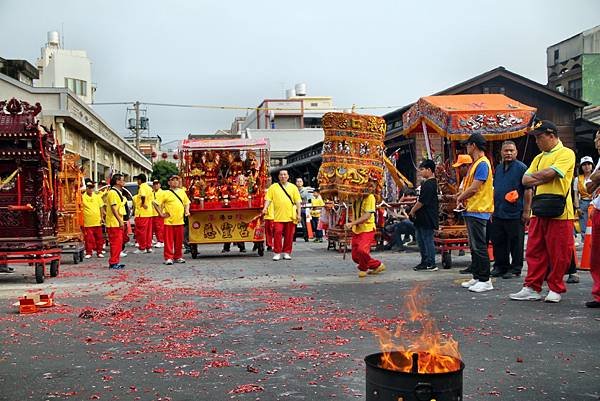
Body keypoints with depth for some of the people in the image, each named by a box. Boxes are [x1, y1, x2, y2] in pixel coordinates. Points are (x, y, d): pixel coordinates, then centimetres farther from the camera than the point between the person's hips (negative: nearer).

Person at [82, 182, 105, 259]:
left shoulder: (97, 196, 7)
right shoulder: (82, 197, -2)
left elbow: (101, 207, 11)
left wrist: (102, 217, 7)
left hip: (97, 221, 3)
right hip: (87, 223, -3)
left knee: (99, 238, 8)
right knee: (88, 238, 0)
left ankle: (99, 252, 18)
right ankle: (88, 252, 11)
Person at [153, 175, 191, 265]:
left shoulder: (182, 192, 12)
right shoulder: (165, 193, -1)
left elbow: (187, 202, 24)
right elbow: (155, 203, -3)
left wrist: (187, 211, 9)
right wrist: (161, 214, -6)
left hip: (179, 220, 4)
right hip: (169, 221, -4)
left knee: (179, 240, 8)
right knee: (169, 240, -1)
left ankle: (178, 257, 19)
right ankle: (168, 258, 5)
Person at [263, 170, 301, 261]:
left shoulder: (293, 187, 10)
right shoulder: (273, 187, 8)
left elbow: (297, 201, 8)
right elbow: (268, 199, 2)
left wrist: (299, 214, 2)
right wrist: (265, 207, -15)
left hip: (290, 216, 1)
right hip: (278, 216, -1)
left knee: (289, 235, 5)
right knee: (277, 233, -8)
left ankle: (287, 252, 17)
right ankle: (277, 253, 0)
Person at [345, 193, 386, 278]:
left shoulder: (369, 197, -12)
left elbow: (367, 215, -20)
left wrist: (352, 223, -26)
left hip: (367, 229, -7)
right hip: (356, 230, 7)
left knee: (362, 250, -27)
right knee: (355, 256, 4)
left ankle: (363, 269, 1)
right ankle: (377, 265, 23)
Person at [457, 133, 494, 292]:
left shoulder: (482, 164, -14)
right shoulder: (475, 164, 18)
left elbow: (474, 188, -19)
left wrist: (460, 198, -4)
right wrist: (462, 196, 3)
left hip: (478, 211, -10)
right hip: (471, 210, 10)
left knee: (479, 247, -7)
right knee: (474, 247, 14)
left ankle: (485, 281, -2)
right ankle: (477, 278, 21)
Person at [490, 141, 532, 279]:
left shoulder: (521, 168, -7)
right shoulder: (498, 168, 14)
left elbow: (528, 191, -10)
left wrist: (526, 211, -14)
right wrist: (492, 208, 17)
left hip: (515, 214, -7)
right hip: (498, 214, 7)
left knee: (515, 244, 3)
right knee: (498, 242, 12)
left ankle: (515, 269, 13)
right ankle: (500, 266, 23)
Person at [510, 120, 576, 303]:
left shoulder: (566, 153, -4)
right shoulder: (539, 158, 20)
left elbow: (549, 173, -17)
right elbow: (526, 181, 12)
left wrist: (535, 175, 2)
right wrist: (542, 178, -6)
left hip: (559, 212, -7)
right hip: (539, 212, 7)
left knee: (558, 253, 0)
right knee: (534, 251, 6)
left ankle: (555, 289, 11)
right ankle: (532, 288, 11)